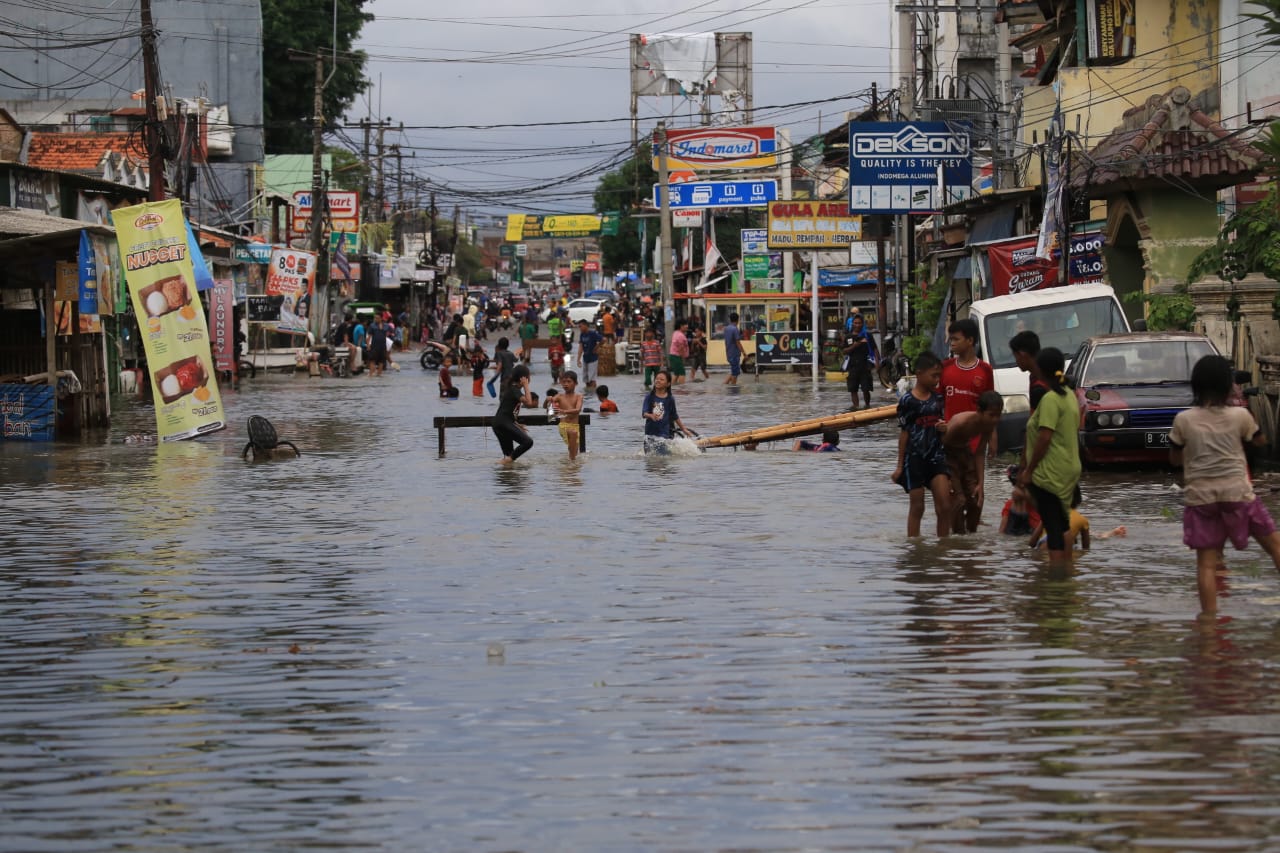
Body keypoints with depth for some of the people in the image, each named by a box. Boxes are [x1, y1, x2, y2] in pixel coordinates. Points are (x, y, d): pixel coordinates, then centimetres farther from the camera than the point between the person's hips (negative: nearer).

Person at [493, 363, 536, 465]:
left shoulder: (510, 388, 21)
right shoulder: (515, 390, -9)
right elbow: (528, 402, -22)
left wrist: (517, 426, 23)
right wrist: (526, 386, -12)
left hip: (498, 424, 10)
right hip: (504, 423, -10)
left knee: (509, 454, 14)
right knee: (528, 442, -19)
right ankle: (508, 460, -21)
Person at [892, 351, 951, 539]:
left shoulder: (938, 398, 8)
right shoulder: (908, 401, -6)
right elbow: (904, 433, -3)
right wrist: (900, 465, -2)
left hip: (936, 456, 4)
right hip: (915, 458, -4)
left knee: (944, 505, -6)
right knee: (917, 507, 2)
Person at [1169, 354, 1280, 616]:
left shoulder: (1184, 420, -4)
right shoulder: (1240, 416, -4)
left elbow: (1174, 458, 8)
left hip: (1199, 496, 0)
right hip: (1237, 491, 0)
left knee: (1206, 562, 0)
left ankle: (1209, 615, -6)